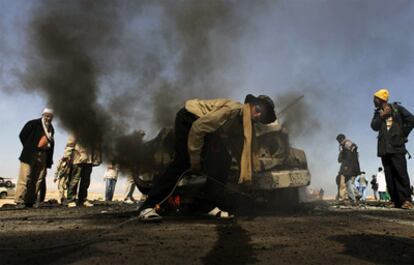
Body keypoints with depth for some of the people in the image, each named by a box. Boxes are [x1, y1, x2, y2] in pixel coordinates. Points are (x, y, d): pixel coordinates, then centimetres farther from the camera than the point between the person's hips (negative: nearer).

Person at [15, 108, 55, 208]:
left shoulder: (51, 129, 16)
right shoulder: (33, 124, 0)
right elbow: (22, 136, 1)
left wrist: (49, 158, 7)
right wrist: (29, 148, 0)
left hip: (43, 156, 5)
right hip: (30, 155, -5)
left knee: (38, 179, 4)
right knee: (25, 178, -6)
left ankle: (31, 201, 9)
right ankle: (20, 201, -2)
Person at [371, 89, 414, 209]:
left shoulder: (396, 108, 2)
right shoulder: (378, 112, 15)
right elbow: (374, 126, 3)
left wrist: (402, 134, -1)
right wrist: (381, 116, -8)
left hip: (396, 146, -4)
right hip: (384, 148, 5)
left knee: (401, 173, -9)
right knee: (390, 176, 2)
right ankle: (395, 200, 6)